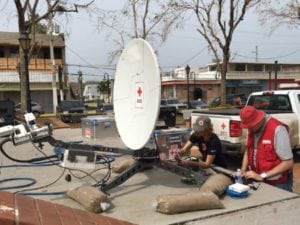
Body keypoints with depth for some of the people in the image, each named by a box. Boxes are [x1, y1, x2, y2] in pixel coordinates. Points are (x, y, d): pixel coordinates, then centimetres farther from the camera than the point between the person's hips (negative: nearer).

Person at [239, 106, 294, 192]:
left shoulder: (277, 129, -21)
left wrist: (262, 176, -22)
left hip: (278, 184, -6)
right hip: (258, 181, 6)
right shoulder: (253, 128, -1)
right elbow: (248, 150, 12)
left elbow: (288, 163, -20)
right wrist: (243, 171, -2)